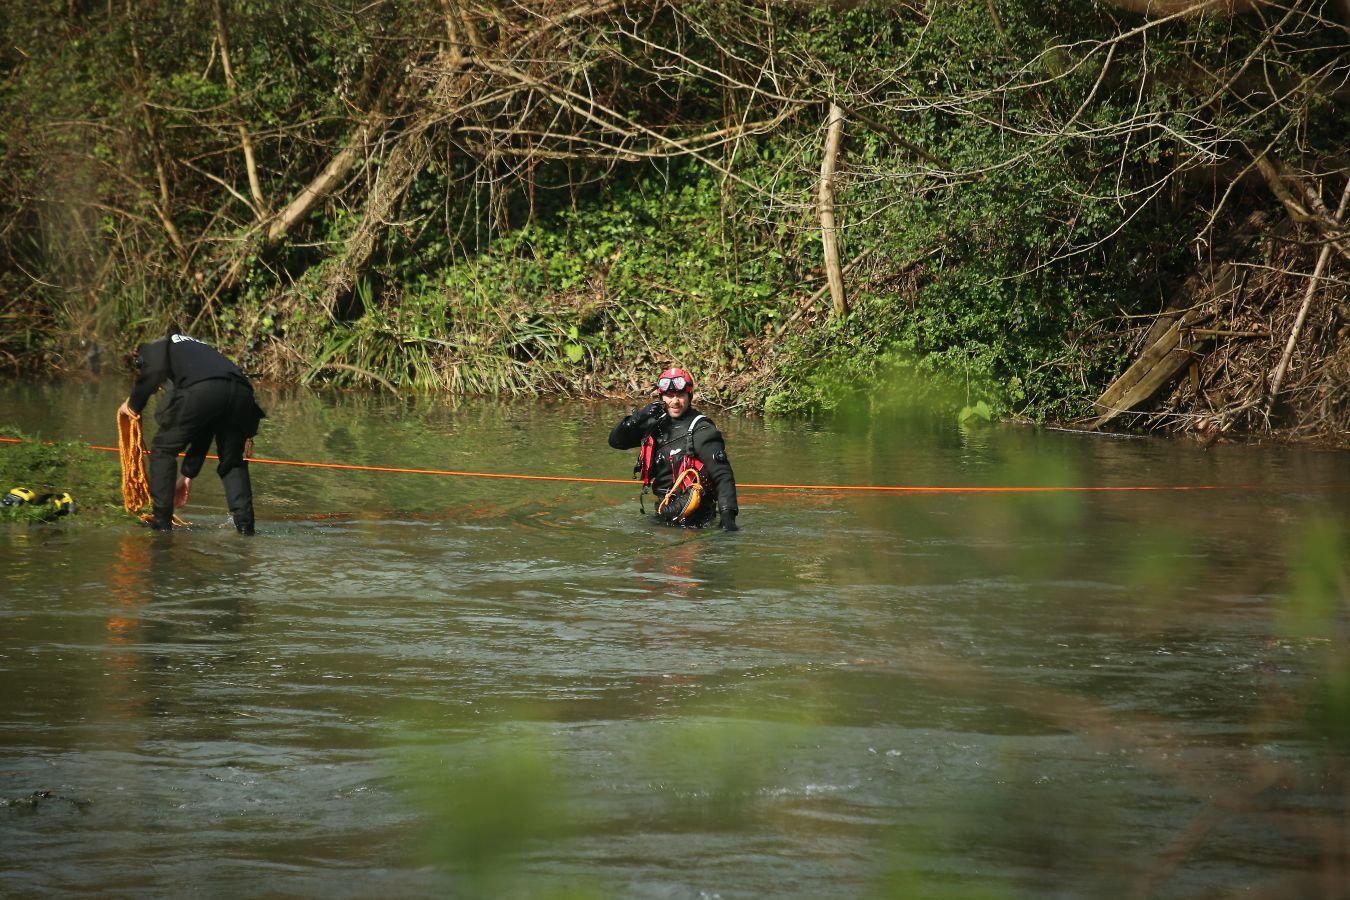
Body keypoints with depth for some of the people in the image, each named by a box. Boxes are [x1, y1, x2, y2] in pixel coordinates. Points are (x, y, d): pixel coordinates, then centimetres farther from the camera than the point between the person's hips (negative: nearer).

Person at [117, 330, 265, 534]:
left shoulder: (153, 348, 27)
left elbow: (154, 371, -1)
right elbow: (202, 433, 43)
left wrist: (134, 404, 16)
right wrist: (187, 475, 49)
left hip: (201, 391, -6)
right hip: (241, 391, 6)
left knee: (163, 450, 14)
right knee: (233, 461, 23)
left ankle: (161, 522, 15)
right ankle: (245, 526, 11)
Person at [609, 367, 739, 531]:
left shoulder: (701, 430, -10)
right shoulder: (657, 424, 10)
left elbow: (722, 475, -15)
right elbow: (616, 441, 12)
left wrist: (727, 514, -27)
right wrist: (638, 417, -7)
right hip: (664, 514, 7)